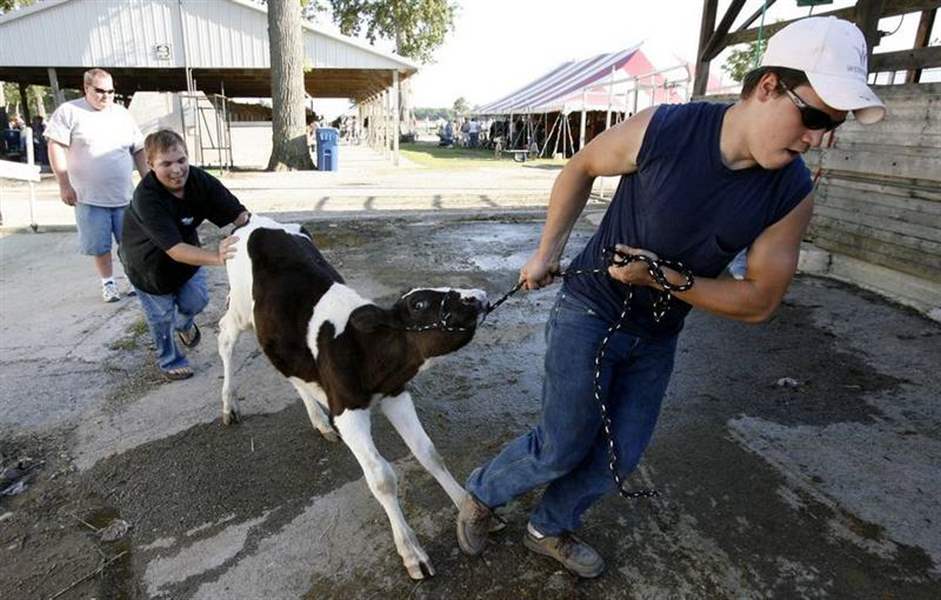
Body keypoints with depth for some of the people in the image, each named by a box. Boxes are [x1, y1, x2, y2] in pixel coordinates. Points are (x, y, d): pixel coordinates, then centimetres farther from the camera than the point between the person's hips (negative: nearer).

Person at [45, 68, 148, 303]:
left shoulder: (122, 113, 10)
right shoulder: (69, 112, -2)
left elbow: (139, 150, 13)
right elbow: (55, 146, -7)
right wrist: (64, 184, -13)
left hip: (124, 195, 3)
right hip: (89, 196, -3)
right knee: (100, 245, 6)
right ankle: (108, 283, 22)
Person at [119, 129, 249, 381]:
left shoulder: (200, 181, -26)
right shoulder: (146, 197, -38)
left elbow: (238, 213, -28)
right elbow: (174, 249, -47)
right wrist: (216, 257, -62)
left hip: (187, 251, 4)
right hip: (149, 261, -4)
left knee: (196, 301, 11)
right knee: (162, 314, 7)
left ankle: (183, 323, 49)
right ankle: (169, 360, 34)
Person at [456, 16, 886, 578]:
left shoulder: (793, 193, -12)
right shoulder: (662, 130, -22)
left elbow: (759, 301, -9)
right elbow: (581, 168, -3)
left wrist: (664, 279, -23)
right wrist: (547, 252, -4)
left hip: (658, 335, 5)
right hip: (590, 311, -4)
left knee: (620, 454, 11)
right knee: (563, 448, -1)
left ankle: (551, 530, 37)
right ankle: (482, 493, 29)